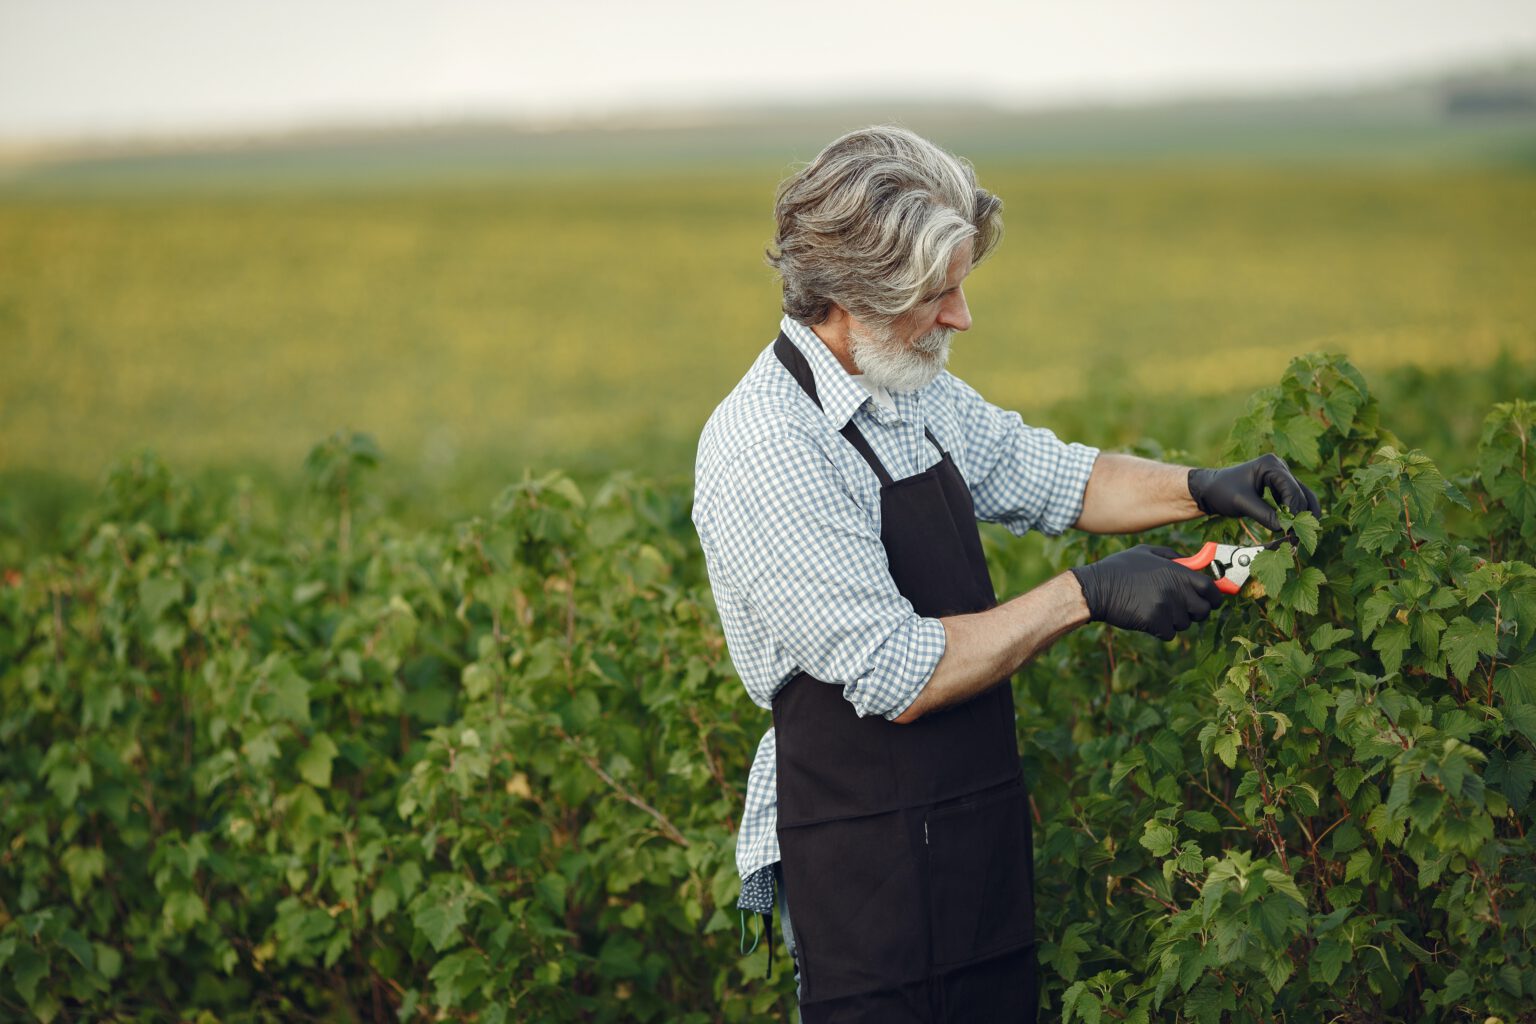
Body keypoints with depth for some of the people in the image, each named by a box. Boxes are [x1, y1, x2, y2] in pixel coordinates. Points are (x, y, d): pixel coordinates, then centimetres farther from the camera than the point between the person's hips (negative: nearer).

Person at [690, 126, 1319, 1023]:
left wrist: (1200, 489, 4)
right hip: (867, 873, -8)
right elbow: (898, 679, -23)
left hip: (982, 840, 8)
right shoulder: (764, 453, -21)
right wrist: (1085, 597, -18)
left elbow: (1051, 478, 21)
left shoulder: (919, 393, 6)